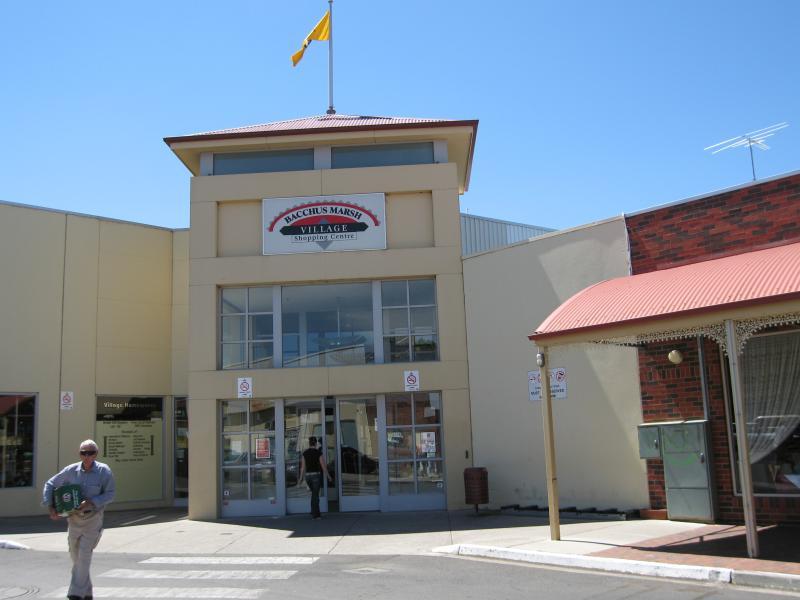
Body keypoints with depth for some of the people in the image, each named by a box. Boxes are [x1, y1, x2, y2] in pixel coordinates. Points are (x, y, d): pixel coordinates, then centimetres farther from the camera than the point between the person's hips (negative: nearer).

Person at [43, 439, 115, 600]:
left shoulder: (104, 471, -10)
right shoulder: (71, 470, -3)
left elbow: (110, 494, -10)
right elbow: (50, 484, 7)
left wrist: (91, 502, -23)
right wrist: (50, 507, -2)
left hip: (93, 518, -4)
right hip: (74, 518, 4)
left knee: (84, 555, -14)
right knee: (75, 557, 12)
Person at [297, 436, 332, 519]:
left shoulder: (305, 453, 2)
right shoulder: (318, 453, -8)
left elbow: (303, 467, 0)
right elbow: (323, 466, -7)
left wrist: (300, 478, 7)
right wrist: (328, 476, 4)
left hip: (308, 475, 4)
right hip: (316, 475, -4)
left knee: (314, 493, 21)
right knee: (315, 495, 1)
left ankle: (316, 513, 19)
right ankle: (315, 514, 0)